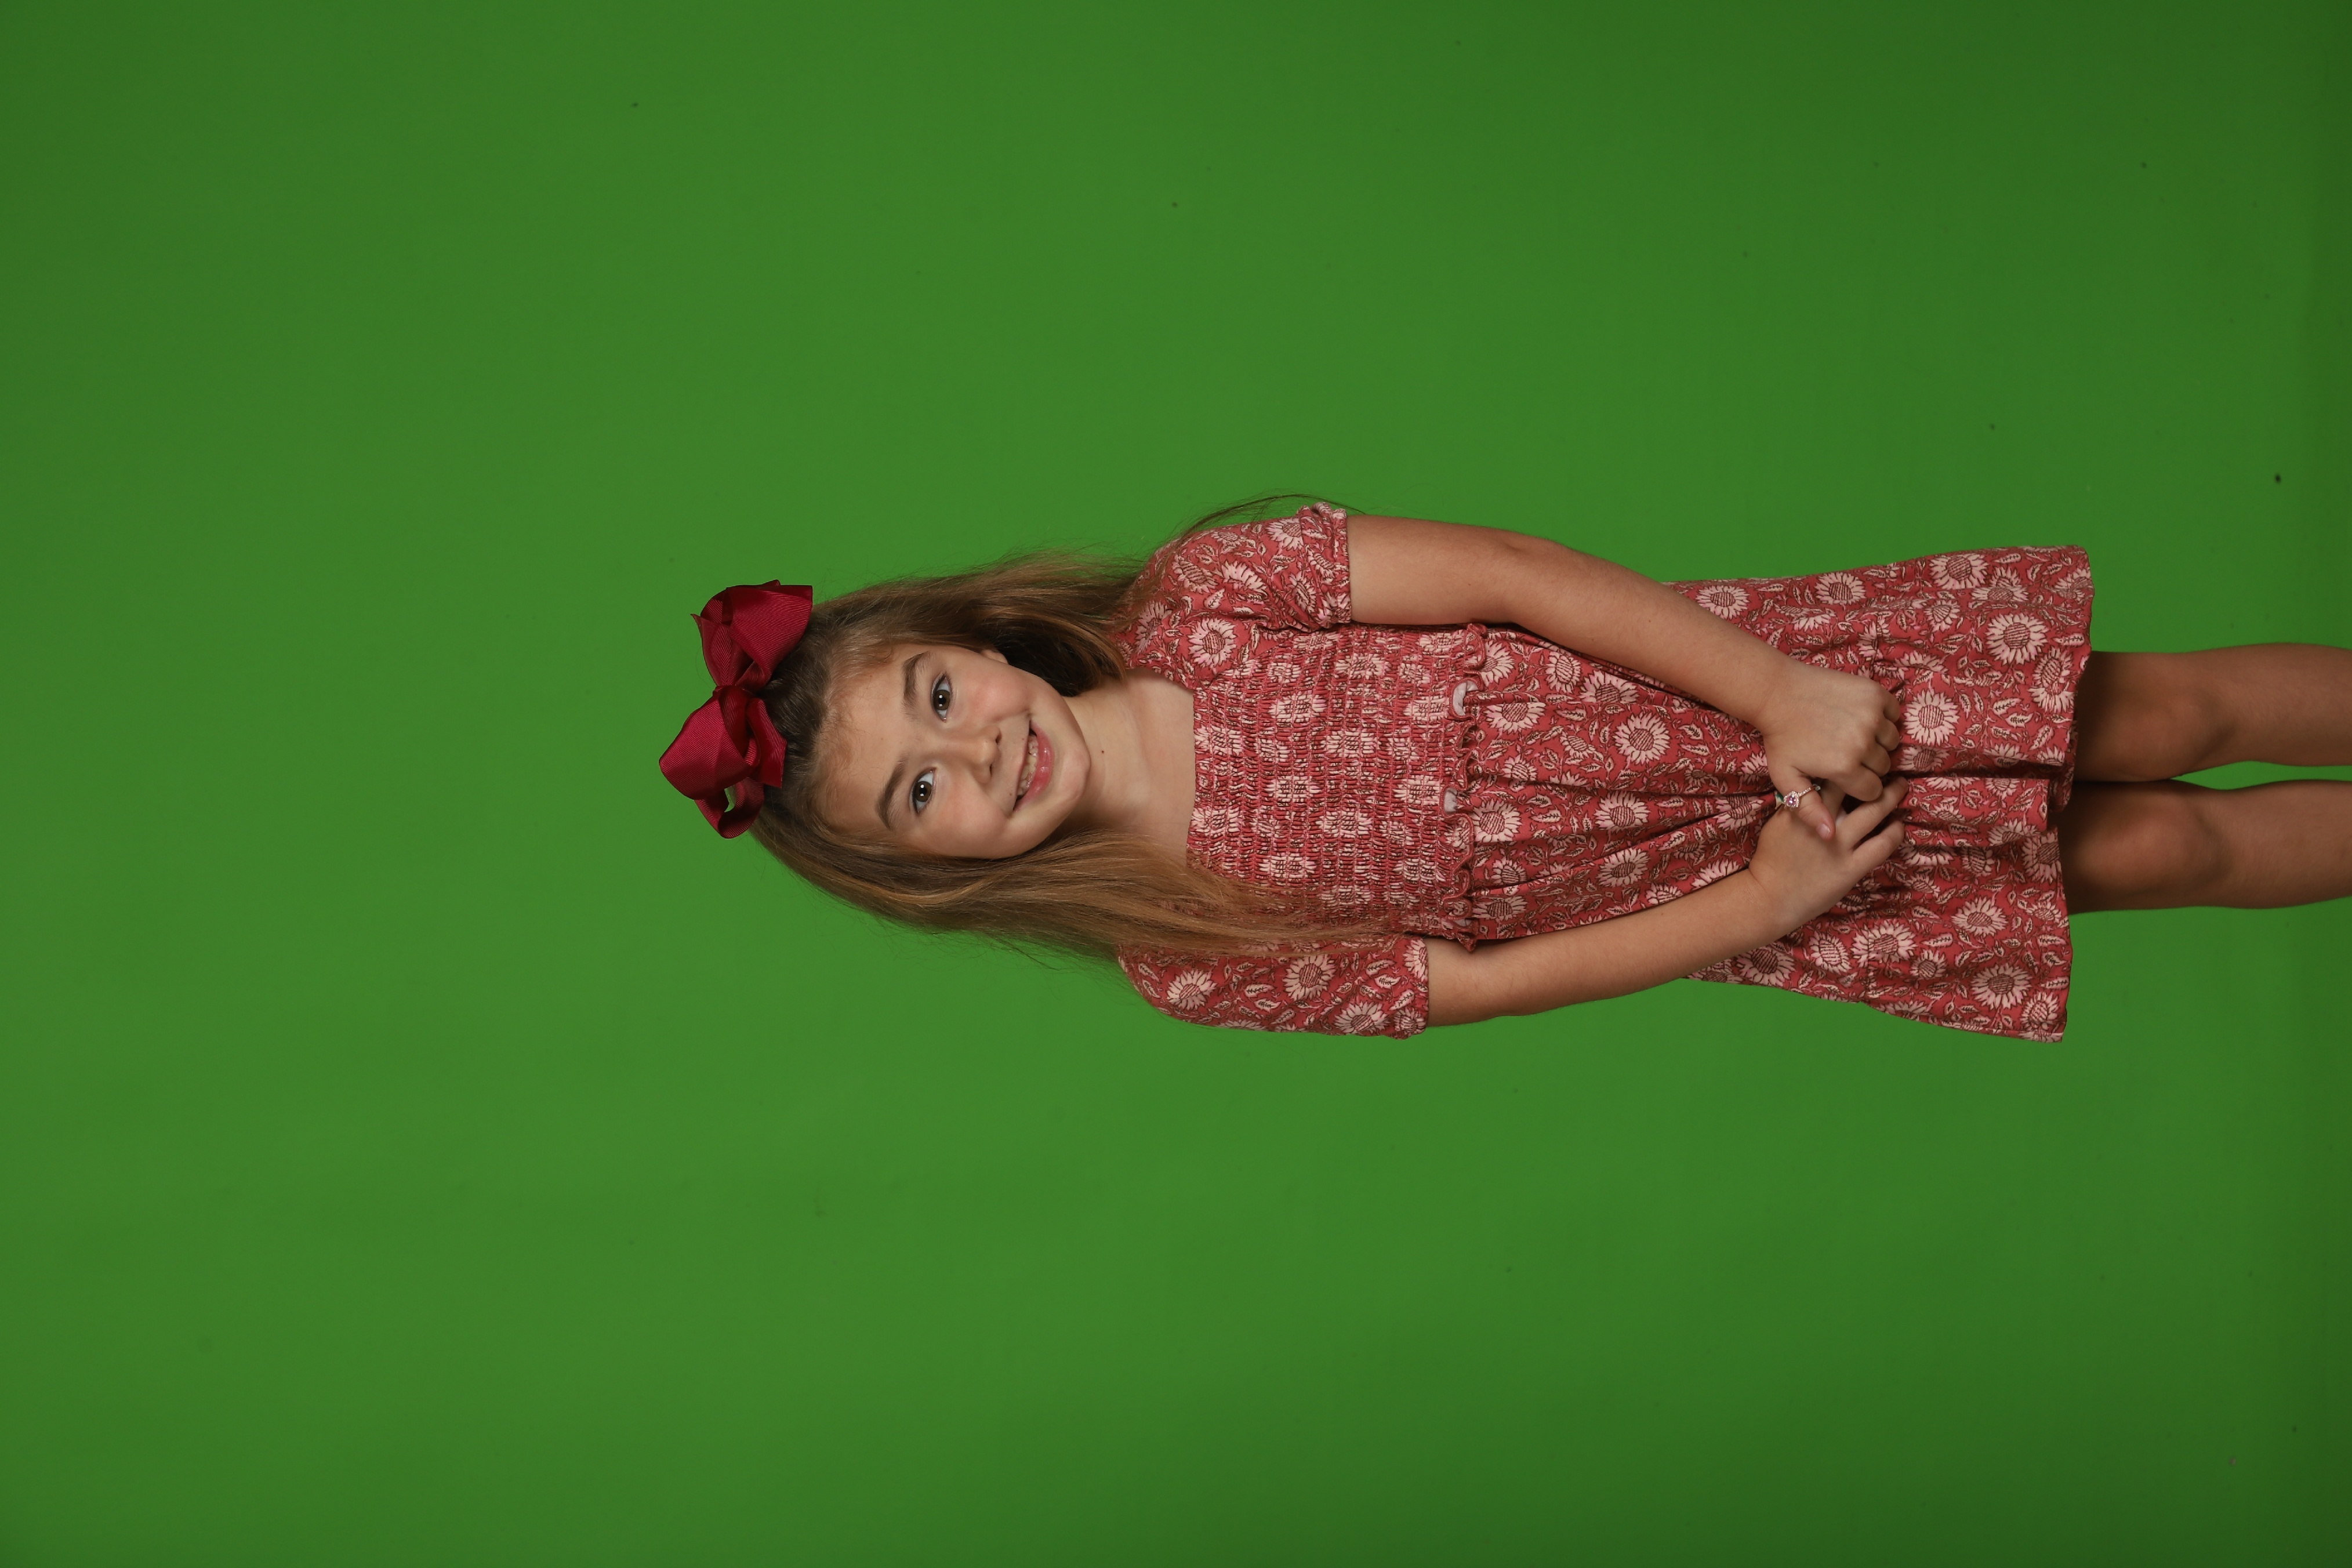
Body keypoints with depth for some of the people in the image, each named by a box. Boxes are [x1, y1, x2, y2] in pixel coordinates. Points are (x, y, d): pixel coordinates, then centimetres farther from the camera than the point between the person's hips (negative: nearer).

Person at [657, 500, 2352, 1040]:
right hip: (1711, 899, -1)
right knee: (2145, 852, 3)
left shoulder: (1196, 600, -15)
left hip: (1748, 681, 1)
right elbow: (1474, 981, -11)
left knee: (2156, 717, 4)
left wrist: (1783, 693, -24)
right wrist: (1761, 906, -18)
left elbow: (1514, 572, -16)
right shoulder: (1190, 963, -15)